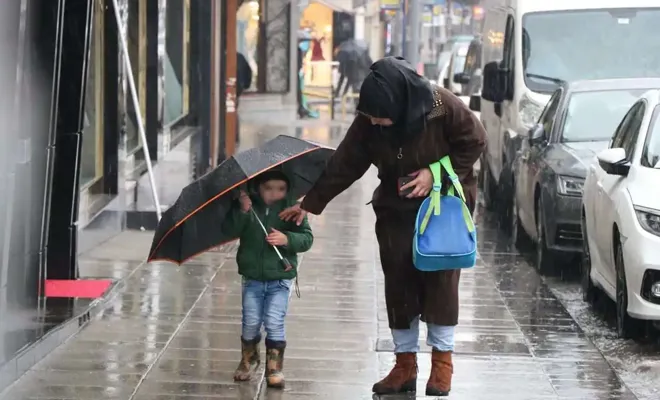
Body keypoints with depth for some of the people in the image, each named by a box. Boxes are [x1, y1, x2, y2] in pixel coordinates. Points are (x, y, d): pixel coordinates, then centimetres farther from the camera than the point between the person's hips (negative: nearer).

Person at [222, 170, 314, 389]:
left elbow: (307, 238, -9)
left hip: (280, 279, -1)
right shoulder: (249, 206, -3)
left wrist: (287, 239, -27)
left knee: (274, 323, -8)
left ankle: (274, 367, 4)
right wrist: (242, 211, -27)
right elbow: (230, 230, -11)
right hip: (252, 278, 1)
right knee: (251, 323, 6)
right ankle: (248, 359, 32)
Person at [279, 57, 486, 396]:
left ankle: (442, 360, 6)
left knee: (441, 278, -5)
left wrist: (436, 174, -21)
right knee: (399, 283, 1)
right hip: (396, 209, 3)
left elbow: (474, 142, -12)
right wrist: (309, 205, -6)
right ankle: (405, 363, 9)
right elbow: (343, 166, -7)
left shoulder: (443, 107, -25)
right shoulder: (368, 124, -14)